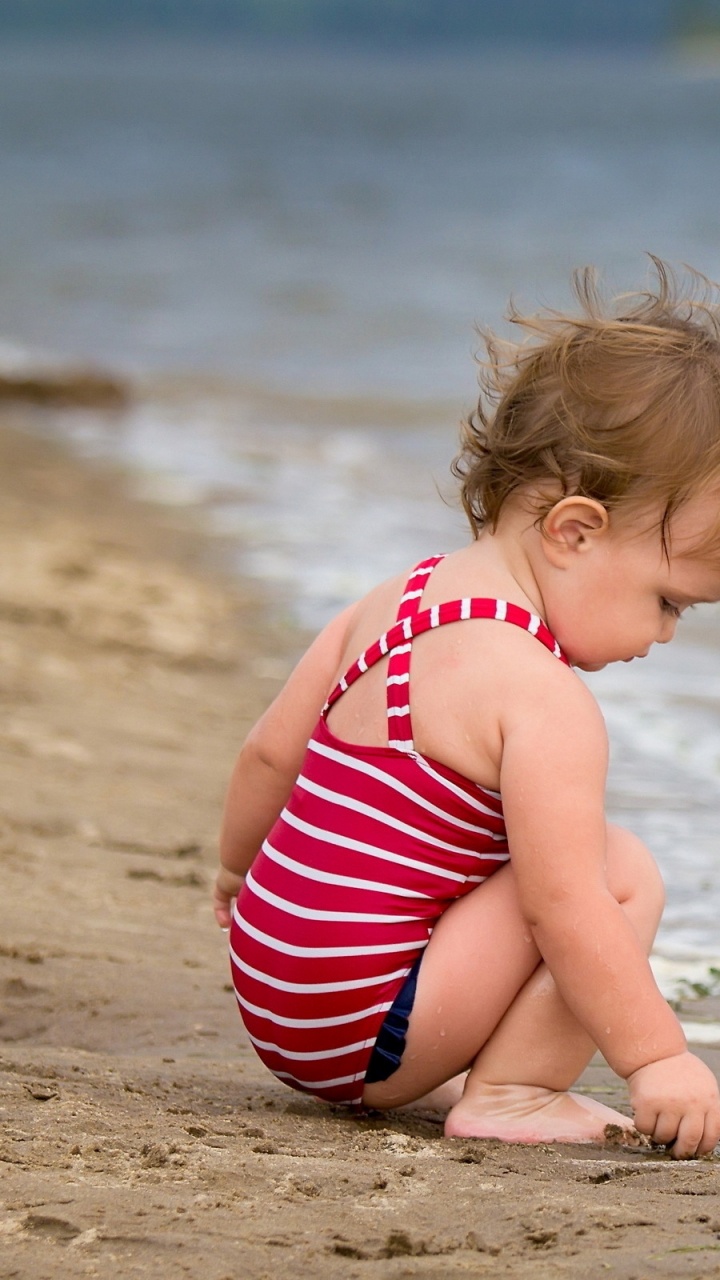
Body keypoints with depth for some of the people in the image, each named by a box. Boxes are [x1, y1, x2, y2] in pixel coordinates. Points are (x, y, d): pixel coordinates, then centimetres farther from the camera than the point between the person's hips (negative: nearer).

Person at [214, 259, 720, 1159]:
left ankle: (427, 1080, 18)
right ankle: (508, 1094, -7)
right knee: (623, 872, -12)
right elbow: (563, 908, -23)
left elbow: (268, 754, 16)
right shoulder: (545, 701, -19)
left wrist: (238, 868, 33)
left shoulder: (397, 603, 8)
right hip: (366, 1031, -10)